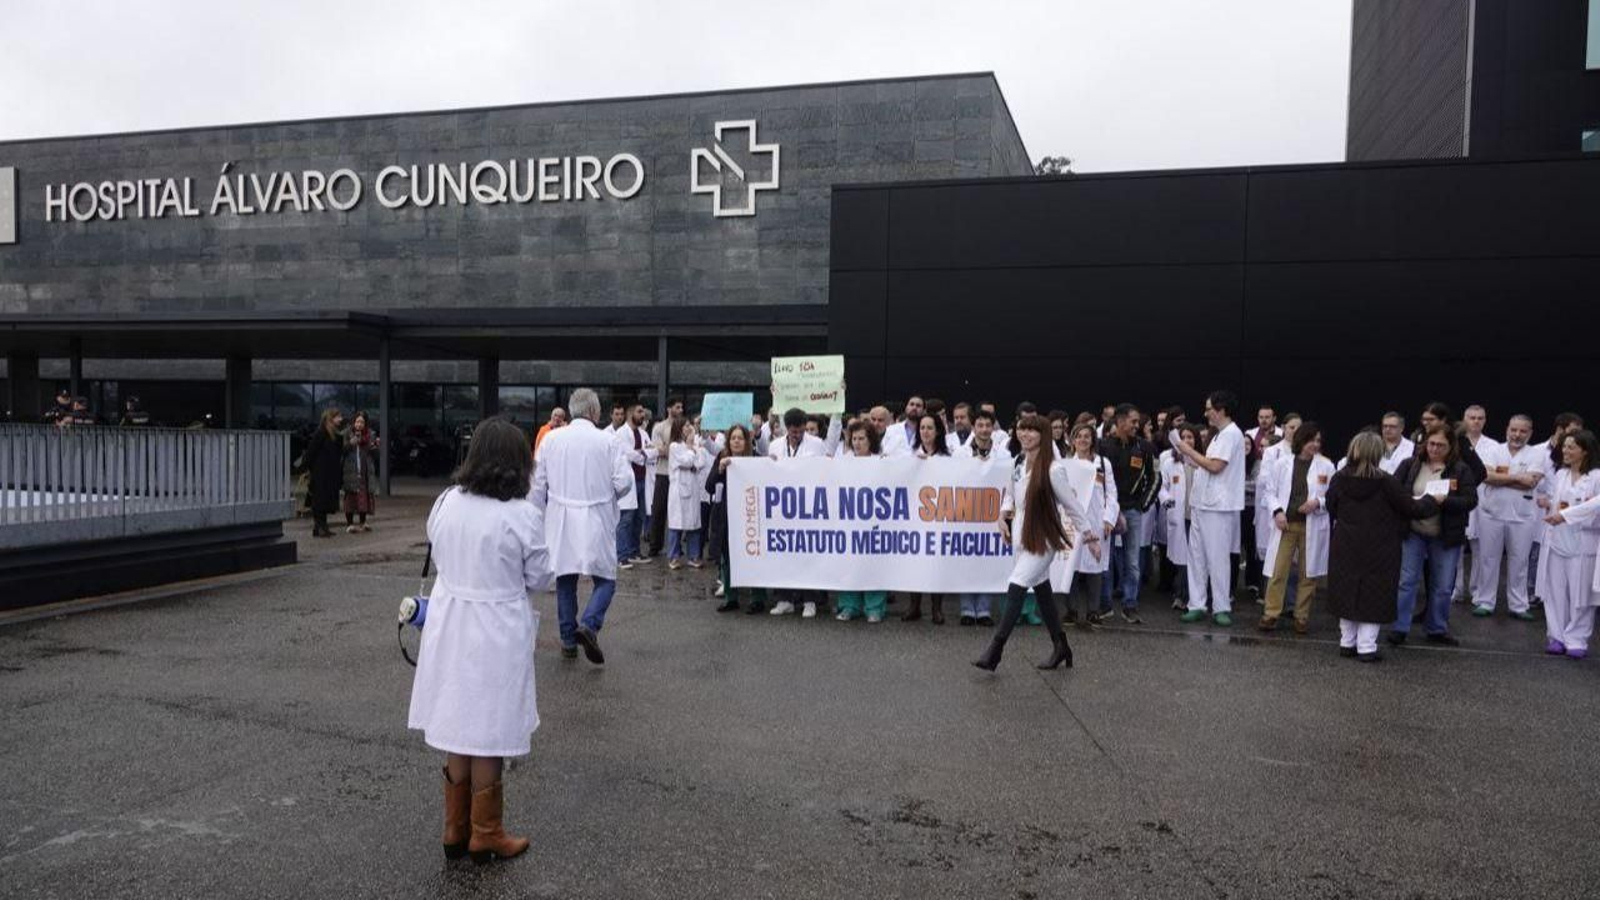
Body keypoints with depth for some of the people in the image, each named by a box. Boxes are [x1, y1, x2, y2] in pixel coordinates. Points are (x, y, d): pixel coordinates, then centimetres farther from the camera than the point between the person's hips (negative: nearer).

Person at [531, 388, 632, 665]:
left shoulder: (552, 438, 0)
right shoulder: (605, 441, -7)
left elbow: (539, 483, 2)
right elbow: (625, 480, -10)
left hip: (561, 520, 3)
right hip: (596, 520, -3)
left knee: (565, 580, 13)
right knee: (605, 579, 6)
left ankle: (568, 640, 16)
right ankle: (589, 624, -17)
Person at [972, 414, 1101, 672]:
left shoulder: (1053, 469, -20)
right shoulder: (1018, 464, 1)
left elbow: (1072, 505, -13)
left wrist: (1090, 536, -6)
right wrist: (1003, 515, 0)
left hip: (1043, 539, -7)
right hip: (1021, 536, 7)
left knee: (1016, 587, -13)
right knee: (1042, 590, 16)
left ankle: (994, 652, -8)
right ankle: (1060, 647, 31)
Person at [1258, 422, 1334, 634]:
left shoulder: (1326, 466, 1)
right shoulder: (1282, 463, 3)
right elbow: (1270, 490, 7)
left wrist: (1318, 502, -14)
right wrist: (1277, 511, -7)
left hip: (1312, 526, 0)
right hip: (1285, 523, 0)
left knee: (1308, 573, 7)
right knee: (1278, 571, -2)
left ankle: (1302, 616, 19)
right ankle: (1271, 613, 6)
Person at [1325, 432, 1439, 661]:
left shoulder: (1339, 479, -5)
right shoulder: (1385, 482, -15)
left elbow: (1331, 507, 8)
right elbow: (1411, 508, -7)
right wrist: (1431, 501, 11)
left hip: (1345, 548, 3)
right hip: (1378, 550, -3)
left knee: (1347, 592, 13)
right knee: (1373, 596, 5)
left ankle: (1347, 643, 20)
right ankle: (1366, 647, 6)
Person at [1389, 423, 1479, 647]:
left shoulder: (1460, 469, -1)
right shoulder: (1410, 465, 1)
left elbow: (1471, 500, -9)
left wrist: (1445, 500, -24)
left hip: (1446, 537, 1)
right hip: (1413, 533, 0)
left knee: (1443, 586, 11)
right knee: (1407, 580, -1)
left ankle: (1437, 629, 26)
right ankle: (1399, 628, 6)